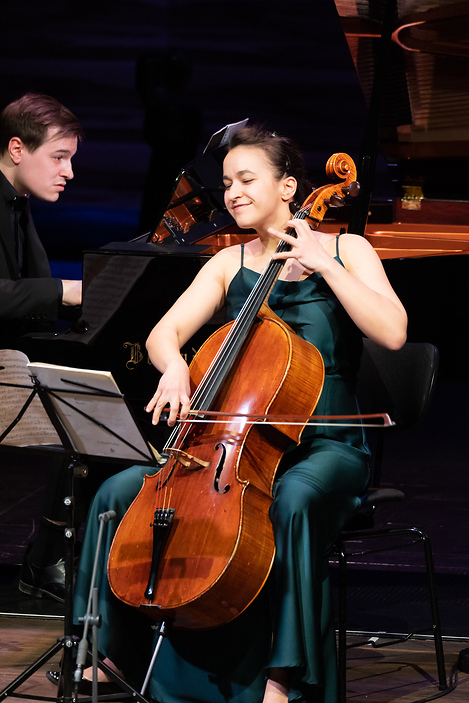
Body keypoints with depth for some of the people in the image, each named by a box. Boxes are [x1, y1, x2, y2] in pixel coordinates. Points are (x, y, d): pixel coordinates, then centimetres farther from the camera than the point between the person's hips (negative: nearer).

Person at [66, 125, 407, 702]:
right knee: (120, 492, -15)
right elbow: (163, 334, -1)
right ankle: (104, 655, -6)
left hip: (325, 449, -4)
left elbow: (392, 333, -14)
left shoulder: (345, 251, 2)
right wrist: (175, 366, -24)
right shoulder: (229, 264, 11)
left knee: (294, 500, -40)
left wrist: (323, 264, -17)